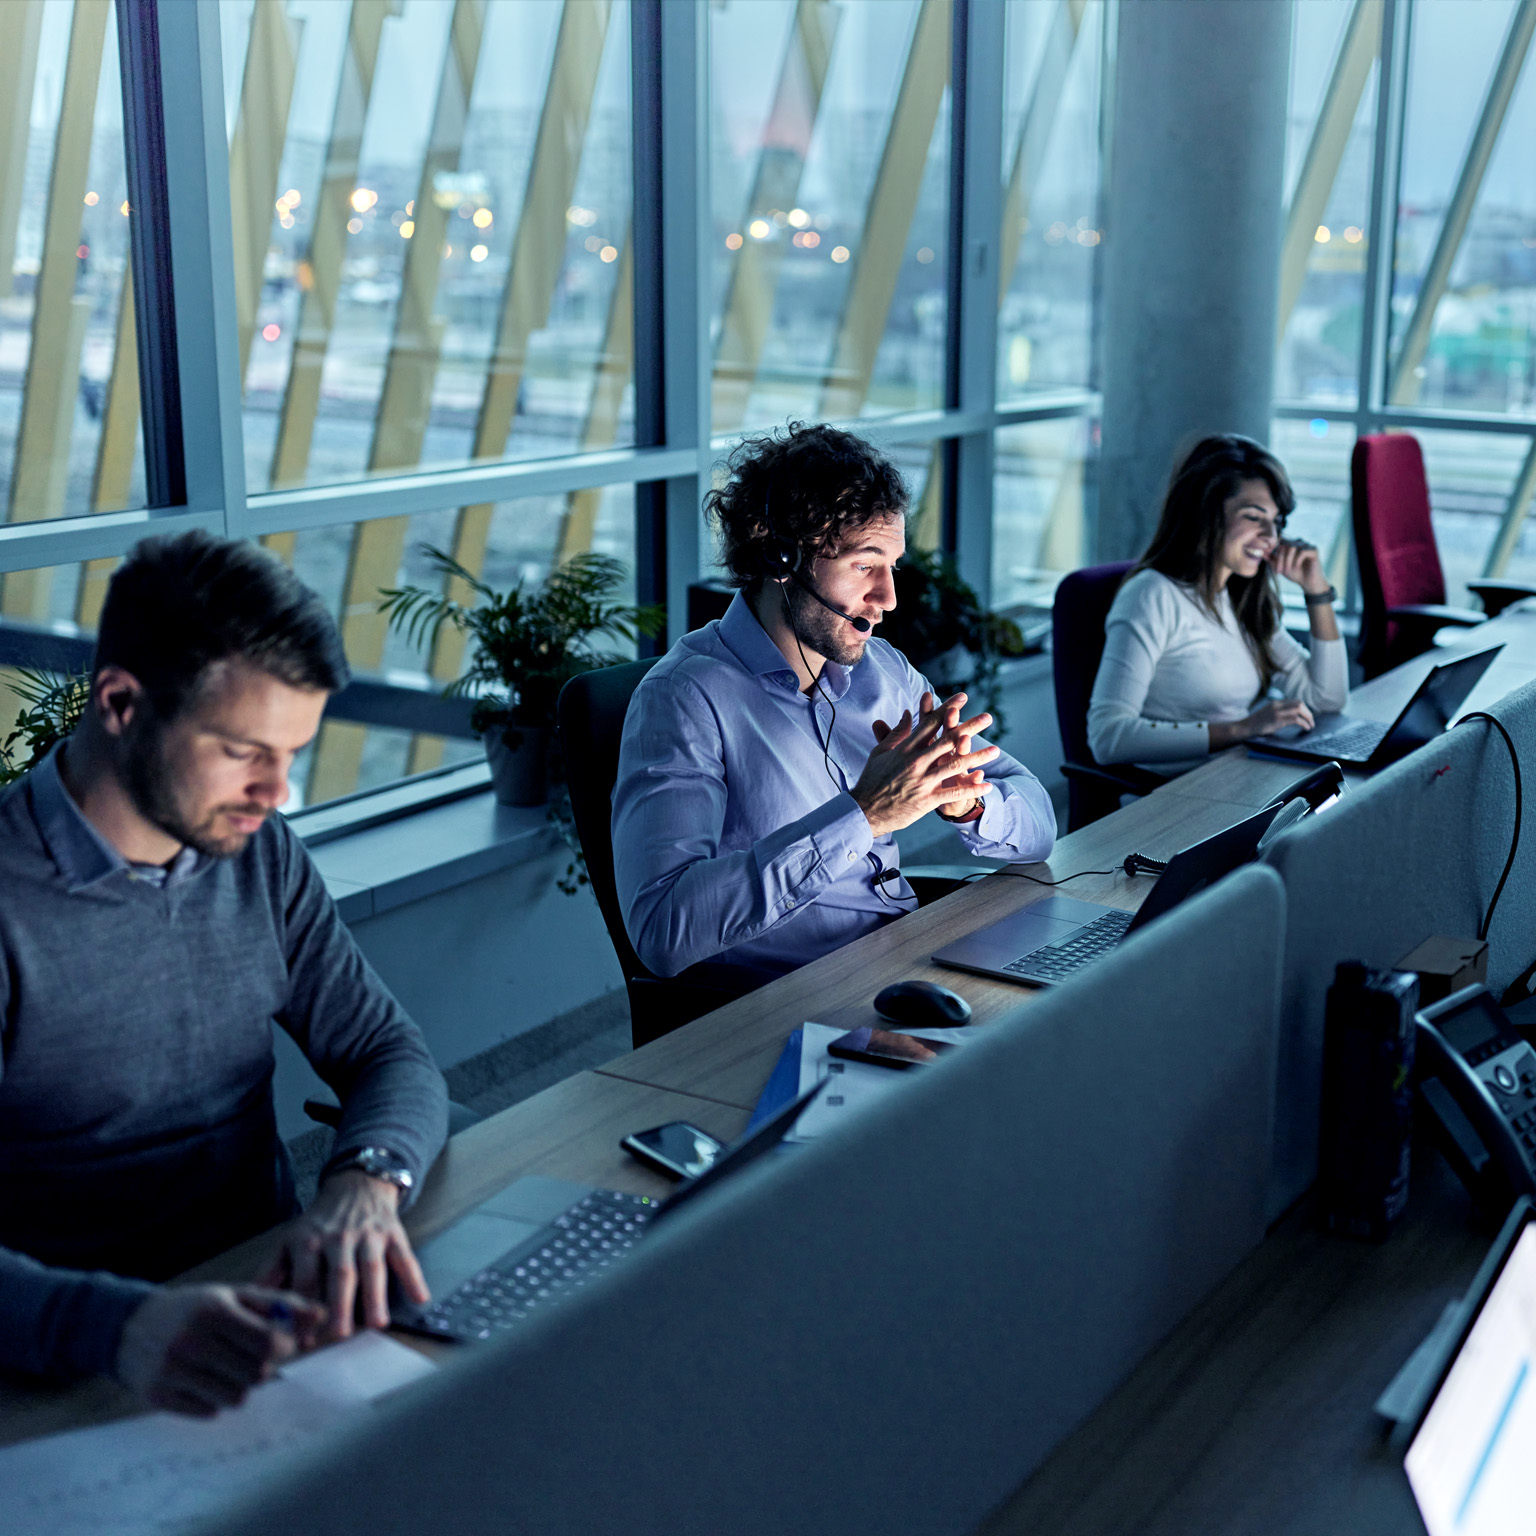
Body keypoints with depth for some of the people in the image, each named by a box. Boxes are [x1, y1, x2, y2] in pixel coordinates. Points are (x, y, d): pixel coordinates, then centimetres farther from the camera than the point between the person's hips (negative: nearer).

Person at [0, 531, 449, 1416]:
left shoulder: (257, 855, 5)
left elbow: (391, 1052, 7)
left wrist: (368, 1179, -16)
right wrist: (120, 1323, -41)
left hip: (277, 1302, 6)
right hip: (89, 1362, -6)